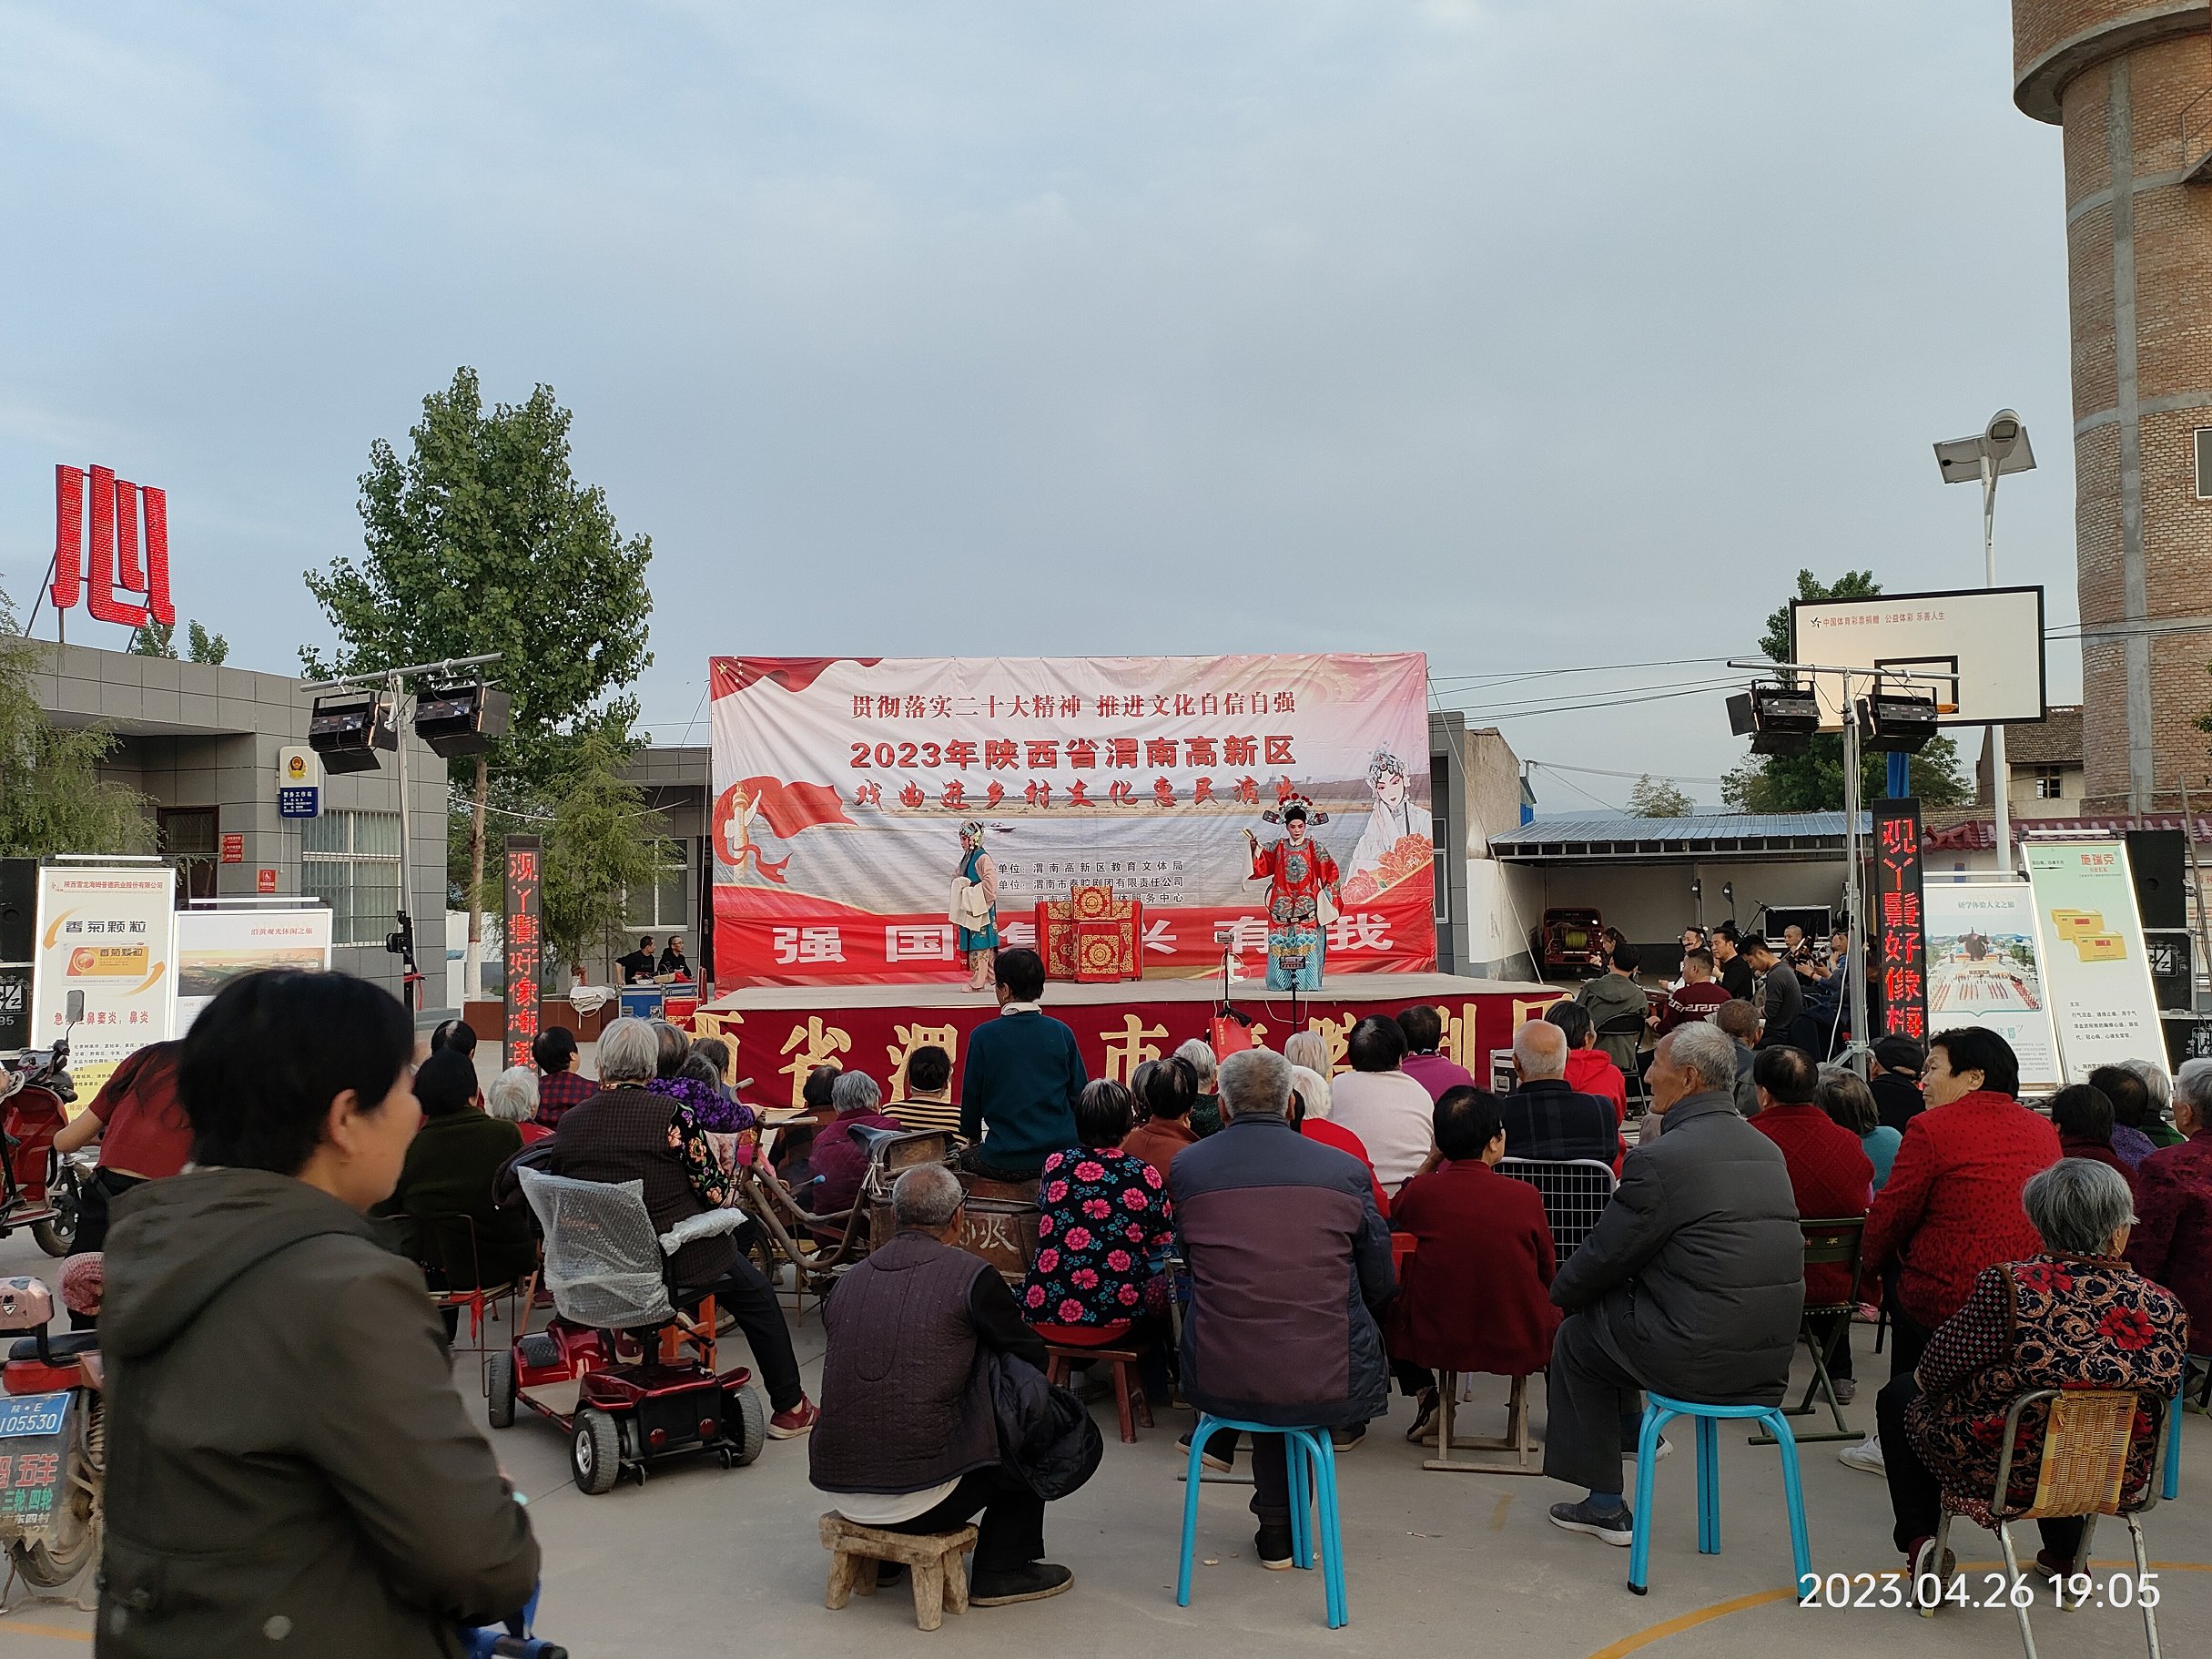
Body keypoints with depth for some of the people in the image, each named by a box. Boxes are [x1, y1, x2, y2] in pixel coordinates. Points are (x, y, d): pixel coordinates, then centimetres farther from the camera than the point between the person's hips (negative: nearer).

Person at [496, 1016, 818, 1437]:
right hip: (676, 1261, -5)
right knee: (757, 1297, 21)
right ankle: (789, 1407, 25)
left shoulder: (569, 1123, -4)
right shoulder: (671, 1114, -17)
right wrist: (716, 1161, 6)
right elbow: (716, 1192, -15)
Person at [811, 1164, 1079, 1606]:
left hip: (836, 1487, 5)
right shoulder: (971, 1275, -8)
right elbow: (1033, 1355, 3)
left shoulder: (849, 1279, 6)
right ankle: (1002, 1571, 23)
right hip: (918, 1498, -5)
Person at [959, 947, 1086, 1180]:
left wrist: (972, 1137, 20)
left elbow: (971, 1097, 2)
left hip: (1005, 1161, -3)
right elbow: (1079, 1094, 5)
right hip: (1062, 1156, 4)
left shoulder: (983, 1036, -7)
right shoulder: (1061, 1032, -1)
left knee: (962, 1156, 22)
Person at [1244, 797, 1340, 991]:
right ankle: (1282, 981, 0)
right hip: (1282, 905, 1)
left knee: (1307, 943, -8)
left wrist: (1328, 891, -2)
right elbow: (1260, 868, 6)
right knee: (1281, 943, -3)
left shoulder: (1314, 848, 5)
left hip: (1307, 905, -1)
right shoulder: (1276, 848, 9)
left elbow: (1330, 871, 6)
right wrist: (1254, 849, -6)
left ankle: (1306, 981, -6)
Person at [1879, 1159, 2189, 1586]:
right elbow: (2164, 1392, 1)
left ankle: (1921, 1542, 16)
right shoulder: (2164, 1308, -16)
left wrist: (1922, 1374, 9)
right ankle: (2065, 1555, 41)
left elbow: (1937, 1369, -15)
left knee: (1900, 1394, 23)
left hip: (2002, 1468, -4)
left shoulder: (2006, 1287, -26)